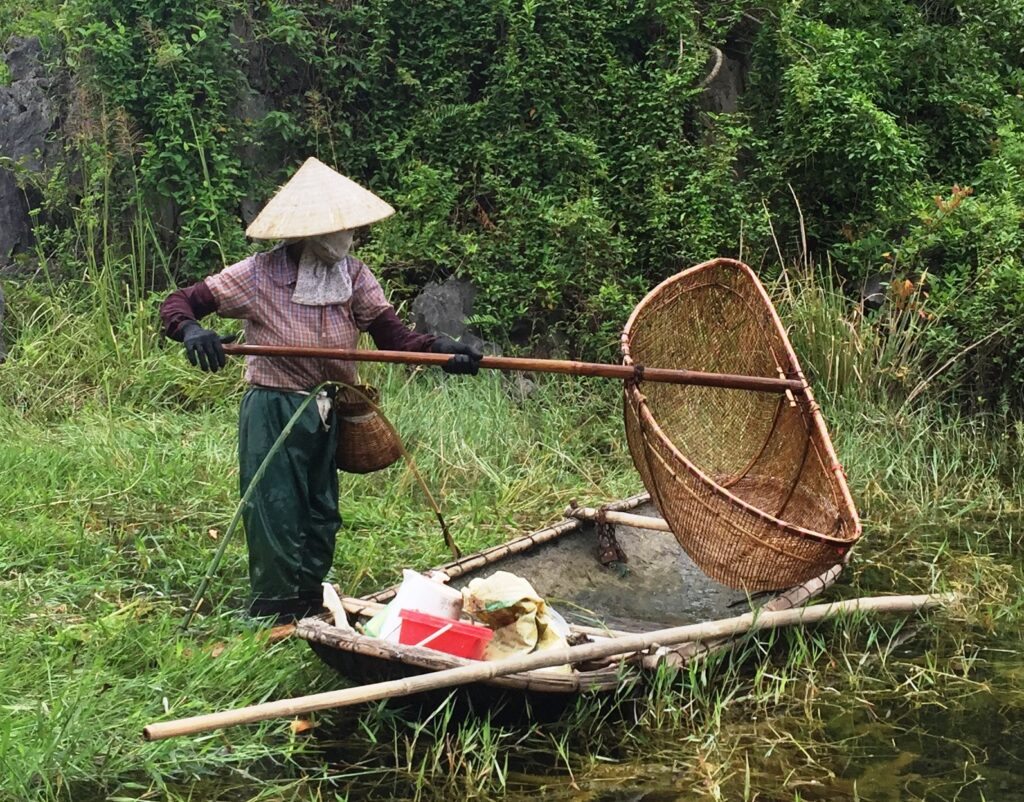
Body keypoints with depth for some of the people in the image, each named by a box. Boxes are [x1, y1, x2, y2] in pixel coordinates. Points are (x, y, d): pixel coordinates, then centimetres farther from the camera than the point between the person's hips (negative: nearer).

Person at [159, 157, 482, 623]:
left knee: (321, 519, 16)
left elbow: (393, 335, -7)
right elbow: (176, 304, -11)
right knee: (277, 518, 0)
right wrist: (190, 330, -34)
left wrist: (440, 350, -27)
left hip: (328, 417, 5)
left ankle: (313, 614, 33)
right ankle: (276, 618, 17)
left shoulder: (353, 276, -1)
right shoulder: (259, 275, -13)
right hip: (273, 414, -5)